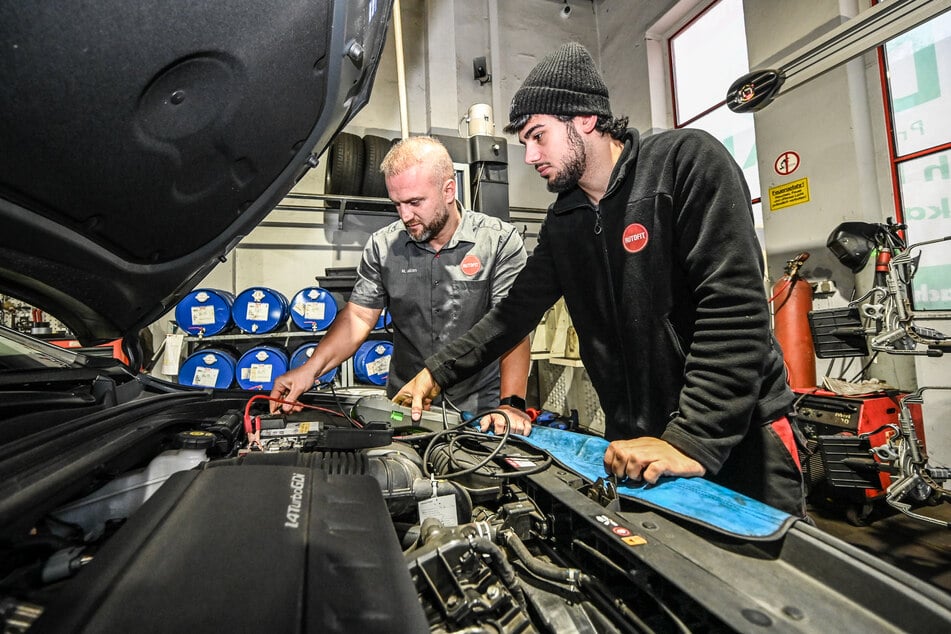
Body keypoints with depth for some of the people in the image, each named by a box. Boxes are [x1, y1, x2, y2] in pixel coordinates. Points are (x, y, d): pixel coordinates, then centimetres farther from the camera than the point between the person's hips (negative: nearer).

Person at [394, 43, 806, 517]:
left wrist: (693, 441, -25)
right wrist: (437, 372, 3)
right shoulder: (562, 222, 7)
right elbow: (515, 311, 9)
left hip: (737, 439, -4)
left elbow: (734, 307, -20)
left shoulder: (687, 159, -11)